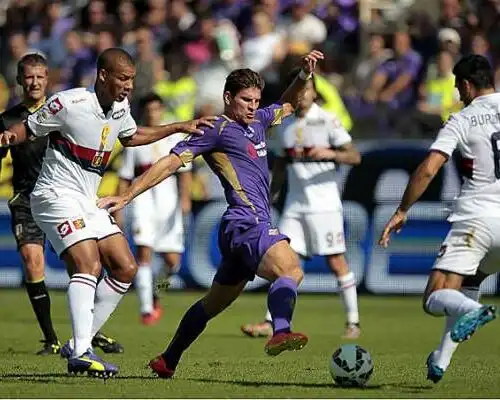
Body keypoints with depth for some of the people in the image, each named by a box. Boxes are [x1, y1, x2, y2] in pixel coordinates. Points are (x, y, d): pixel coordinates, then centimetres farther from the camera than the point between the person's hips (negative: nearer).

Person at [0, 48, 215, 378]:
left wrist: (178, 127, 27)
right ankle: (81, 354, -35)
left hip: (88, 202, 9)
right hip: (57, 195, -9)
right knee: (89, 264, -26)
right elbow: (29, 129, -4)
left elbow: (131, 136, 29)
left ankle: (81, 341, 8)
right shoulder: (69, 103, -15)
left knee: (126, 268, 3)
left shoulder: (120, 108, 7)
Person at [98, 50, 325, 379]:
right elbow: (171, 163, -6)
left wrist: (304, 75, 21)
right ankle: (281, 332, -57)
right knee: (291, 270, -33)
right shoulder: (216, 131, -4)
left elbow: (287, 105, 39)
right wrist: (127, 196, -8)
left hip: (247, 228, 9)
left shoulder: (258, 122, 20)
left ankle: (168, 362, 27)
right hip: (247, 224, -9)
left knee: (215, 303, 18)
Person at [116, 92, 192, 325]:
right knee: (144, 252, -16)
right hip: (143, 199, -1)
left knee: (172, 260, -2)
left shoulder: (175, 138, 10)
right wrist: (118, 209, 4)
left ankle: (156, 294, 27)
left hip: (168, 201, 1)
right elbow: (124, 179, 9)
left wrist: (185, 198, -7)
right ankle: (146, 309, -13)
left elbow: (184, 171, 8)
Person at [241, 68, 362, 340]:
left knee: (336, 262, -3)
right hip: (294, 203, 5)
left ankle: (353, 322, 6)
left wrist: (331, 154, -27)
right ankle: (270, 323, -4)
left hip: (324, 203, -5)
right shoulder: (283, 126, 11)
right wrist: (269, 199, 20)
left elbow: (354, 156, -9)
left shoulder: (326, 120, -5)